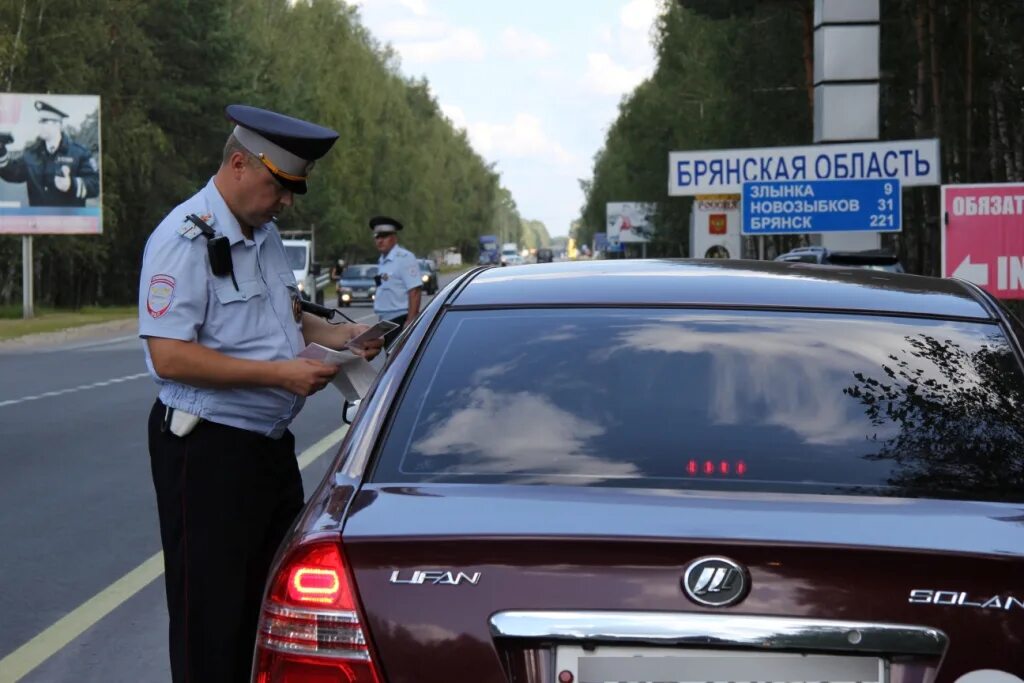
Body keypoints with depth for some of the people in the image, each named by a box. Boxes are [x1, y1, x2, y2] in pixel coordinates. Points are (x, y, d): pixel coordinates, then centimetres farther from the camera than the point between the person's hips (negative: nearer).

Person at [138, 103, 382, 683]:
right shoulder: (185, 239, -16)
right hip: (207, 450, -9)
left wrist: (334, 336, 5)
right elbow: (169, 357, -23)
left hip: (271, 442, 9)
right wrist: (279, 373, -23)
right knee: (211, 618, 1)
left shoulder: (266, 235, 13)